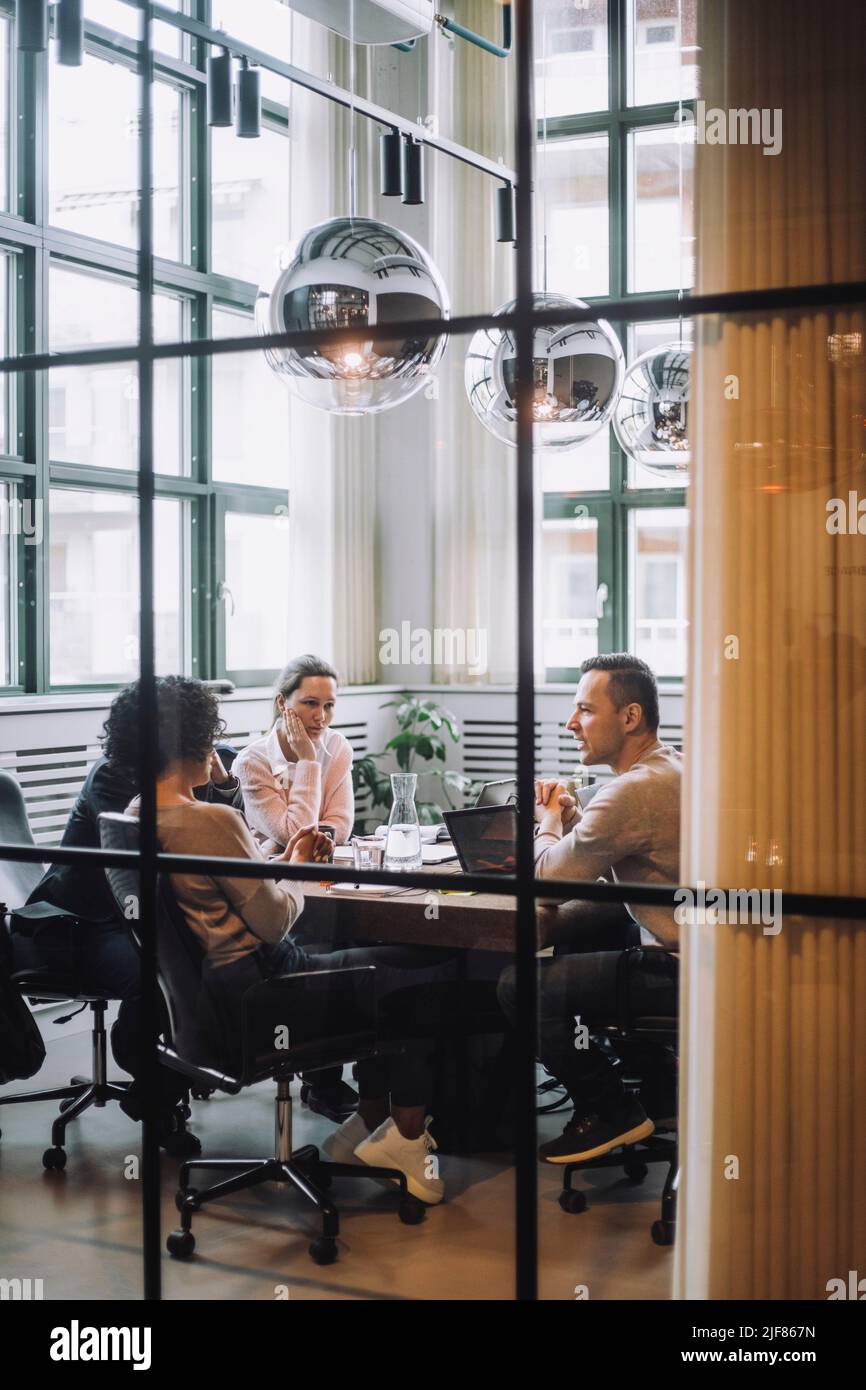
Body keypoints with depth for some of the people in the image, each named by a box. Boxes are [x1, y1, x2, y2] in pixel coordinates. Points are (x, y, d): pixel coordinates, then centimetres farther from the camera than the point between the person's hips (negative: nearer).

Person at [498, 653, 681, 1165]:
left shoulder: (635, 790, -22)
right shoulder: (673, 767, 11)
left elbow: (549, 877, -15)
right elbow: (599, 851, 21)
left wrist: (549, 821, 4)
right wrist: (571, 818, 3)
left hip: (682, 971, -10)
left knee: (520, 985, -11)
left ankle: (612, 1112, 5)